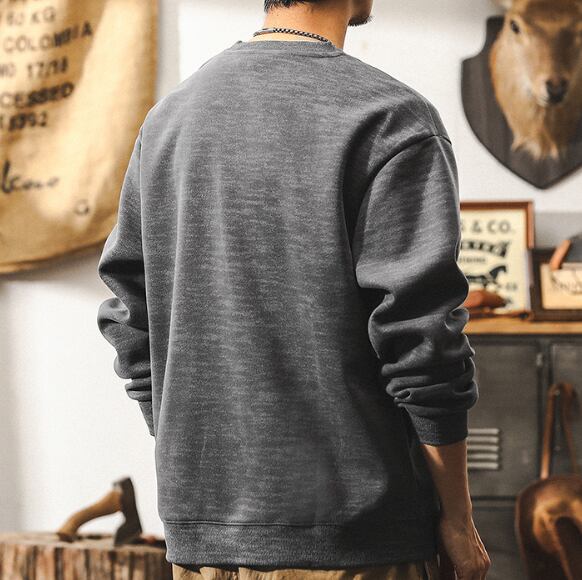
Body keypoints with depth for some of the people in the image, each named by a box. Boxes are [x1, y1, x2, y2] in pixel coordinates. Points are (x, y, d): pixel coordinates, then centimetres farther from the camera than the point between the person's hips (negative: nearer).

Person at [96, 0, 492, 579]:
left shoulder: (168, 117, 9)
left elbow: (132, 324, 12)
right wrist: (458, 519, -3)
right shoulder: (390, 119, -10)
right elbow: (421, 337, -13)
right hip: (347, 533, -6)